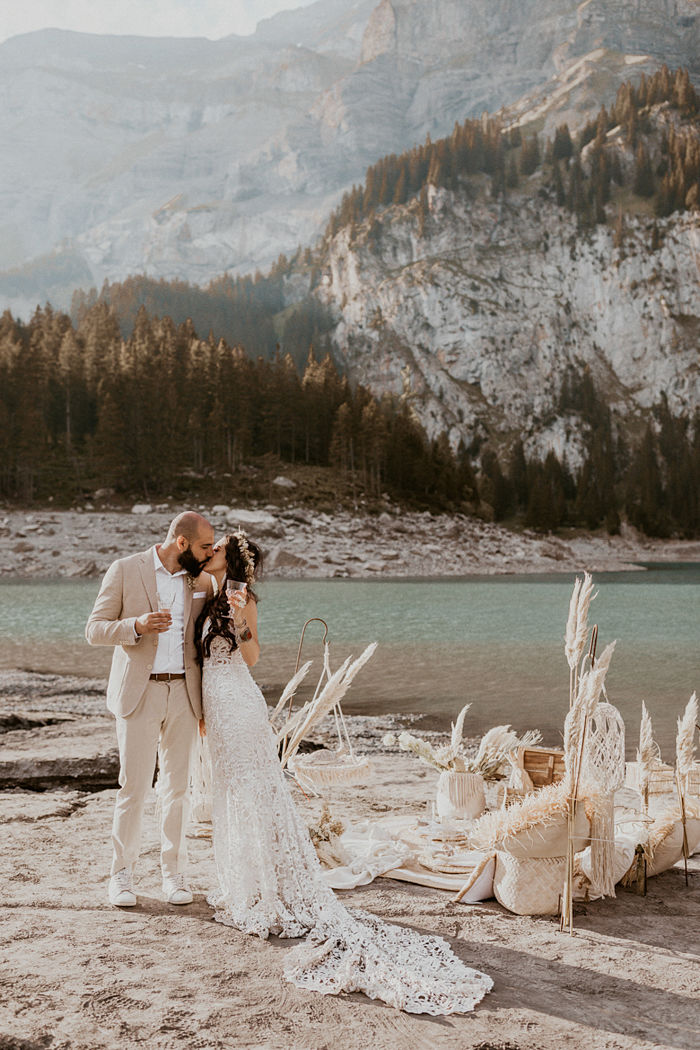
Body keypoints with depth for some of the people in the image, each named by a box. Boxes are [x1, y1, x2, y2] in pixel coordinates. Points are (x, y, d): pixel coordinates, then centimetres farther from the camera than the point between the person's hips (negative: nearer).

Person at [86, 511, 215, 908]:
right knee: (134, 787, -2)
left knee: (178, 786, 7)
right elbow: (95, 629, -6)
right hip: (139, 694, -3)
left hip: (183, 693, 4)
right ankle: (123, 873, 13)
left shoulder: (200, 579, 8)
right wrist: (137, 625, -21)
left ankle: (174, 872, 19)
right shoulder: (125, 570, -4)